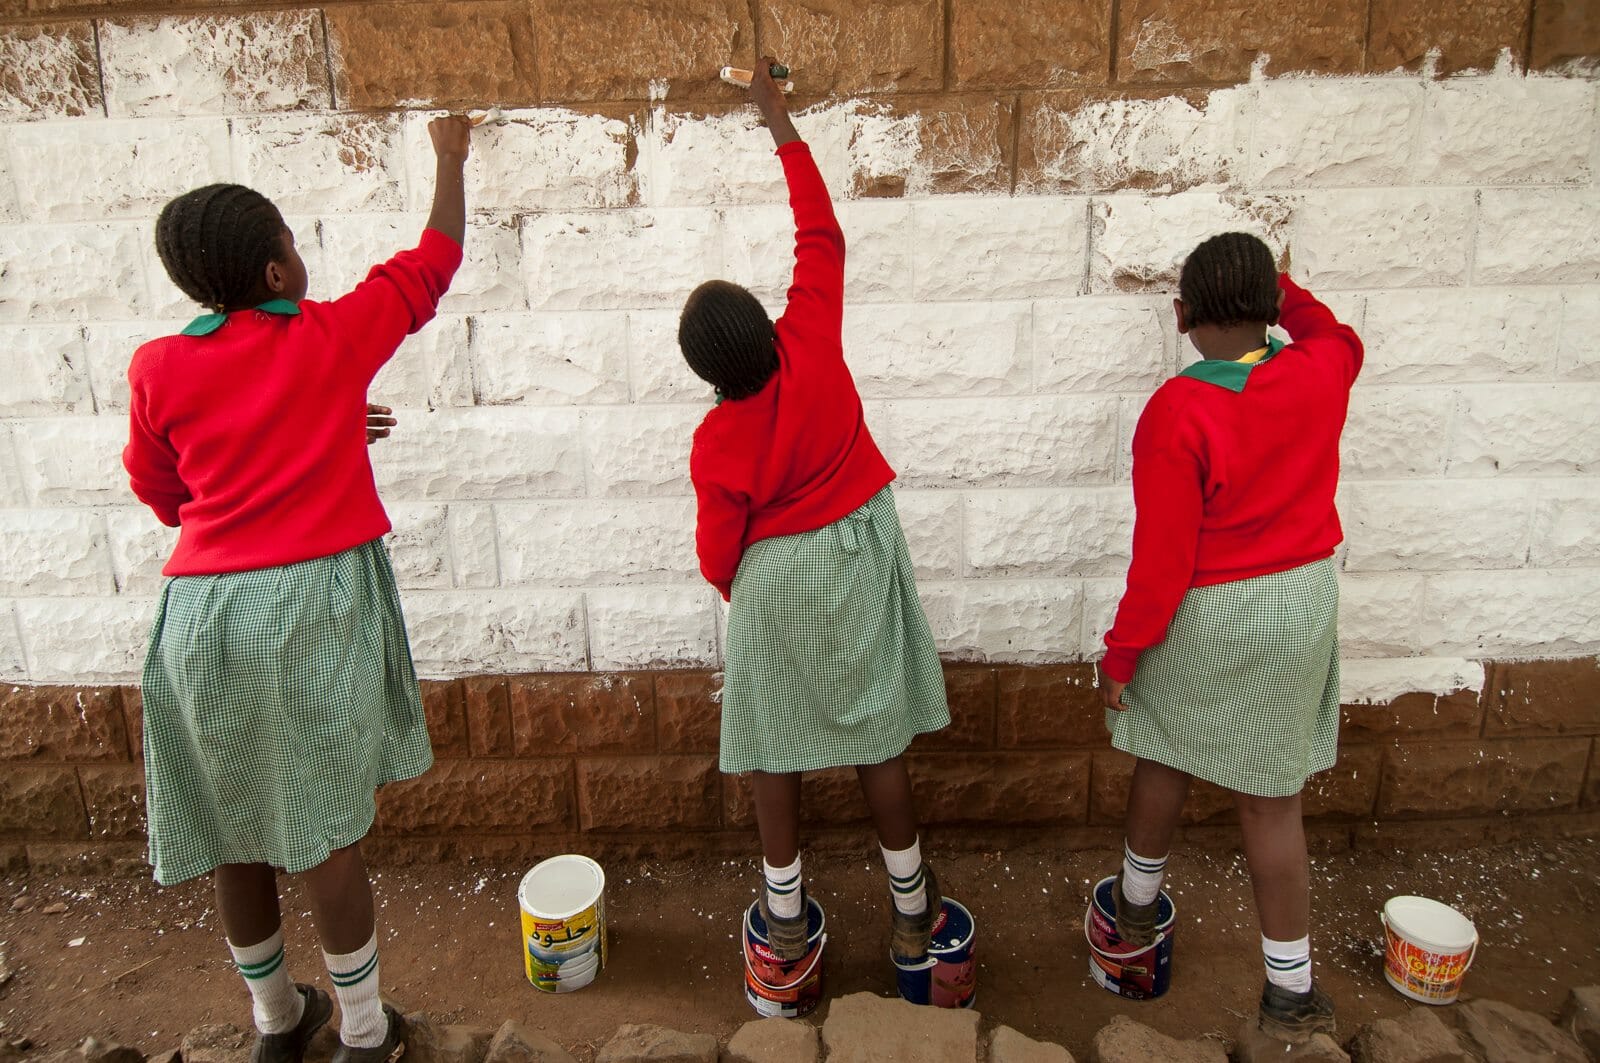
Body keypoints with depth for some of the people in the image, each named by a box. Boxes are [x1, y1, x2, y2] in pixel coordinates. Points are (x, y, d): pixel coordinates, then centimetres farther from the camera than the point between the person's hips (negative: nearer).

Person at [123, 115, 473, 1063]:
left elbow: (165, 498, 15)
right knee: (325, 828, 6)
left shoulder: (159, 368, 3)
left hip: (203, 611, 3)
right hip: (314, 601, -3)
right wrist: (452, 156, 27)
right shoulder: (335, 335, -2)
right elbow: (436, 259, 12)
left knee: (230, 828, 15)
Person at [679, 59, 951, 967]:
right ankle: (913, 909, 27)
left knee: (777, 752, 14)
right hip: (860, 559, 3)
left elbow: (719, 550, -6)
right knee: (880, 741, 13)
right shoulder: (811, 346, -17)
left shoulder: (716, 444, -18)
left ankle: (785, 918, 28)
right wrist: (781, 121, 4)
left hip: (776, 586, -2)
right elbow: (822, 237, -5)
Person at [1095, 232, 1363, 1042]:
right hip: (1301, 605, 4)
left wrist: (1121, 651, -10)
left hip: (1204, 617, -3)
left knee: (1165, 762, 20)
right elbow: (1340, 338, 22)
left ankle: (1137, 908, 43)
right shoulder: (1320, 374, -7)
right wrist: (1283, 292, 22)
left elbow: (1163, 556, -20)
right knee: (1271, 795, 12)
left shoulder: (1178, 412, -22)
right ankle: (1290, 991, 23)